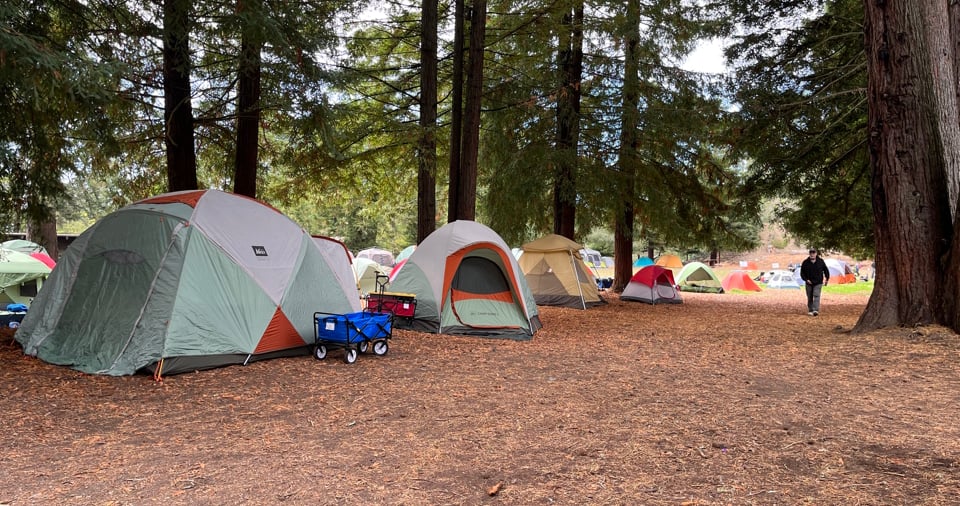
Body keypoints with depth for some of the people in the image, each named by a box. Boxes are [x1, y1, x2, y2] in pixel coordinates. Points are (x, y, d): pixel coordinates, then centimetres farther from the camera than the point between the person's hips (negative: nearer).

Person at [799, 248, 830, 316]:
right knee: (810, 297, 7)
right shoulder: (805, 262, -2)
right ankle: (810, 310, 20)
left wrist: (827, 279, 10)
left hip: (818, 283, -1)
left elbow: (826, 270, 12)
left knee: (816, 296, -15)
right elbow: (802, 273, 2)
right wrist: (806, 279, -12)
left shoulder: (820, 261, 0)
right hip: (809, 283, 1)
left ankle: (816, 310, -23)